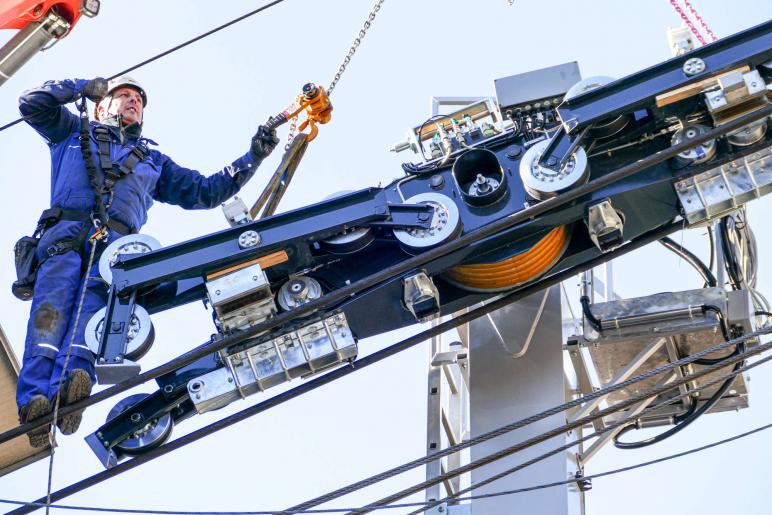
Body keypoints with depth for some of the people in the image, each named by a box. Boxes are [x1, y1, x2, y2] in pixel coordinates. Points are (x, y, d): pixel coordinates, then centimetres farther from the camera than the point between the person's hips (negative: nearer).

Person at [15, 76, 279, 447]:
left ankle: (72, 381, -60)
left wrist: (253, 157, 28)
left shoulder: (153, 161, 41)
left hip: (116, 240, 1)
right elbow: (32, 103, 27)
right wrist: (84, 87, 32)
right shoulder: (74, 132, 37)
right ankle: (34, 397, -51)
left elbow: (206, 192, 35)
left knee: (96, 295, -33)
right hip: (66, 228, -1)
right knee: (55, 295, -32)